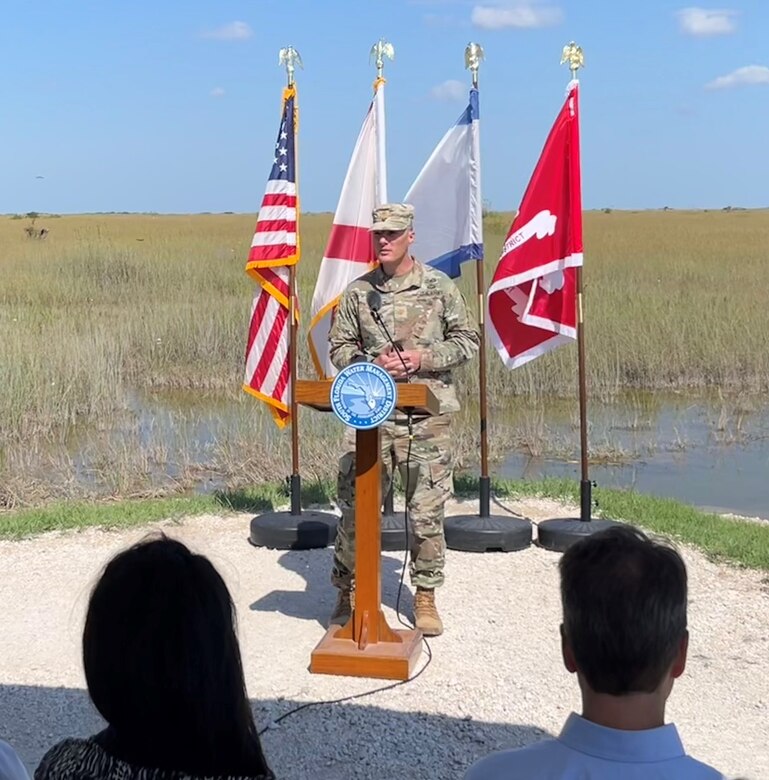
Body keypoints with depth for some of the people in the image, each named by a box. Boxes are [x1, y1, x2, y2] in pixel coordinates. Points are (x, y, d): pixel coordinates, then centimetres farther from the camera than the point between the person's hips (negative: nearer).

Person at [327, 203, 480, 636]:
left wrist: (422, 359, -10)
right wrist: (372, 364, -9)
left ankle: (425, 596, 18)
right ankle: (348, 589, 18)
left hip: (428, 414, -1)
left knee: (428, 510, 4)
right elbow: (339, 347, 11)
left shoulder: (440, 287, 3)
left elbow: (468, 341, 5)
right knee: (355, 505, 2)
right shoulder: (358, 292, 7)